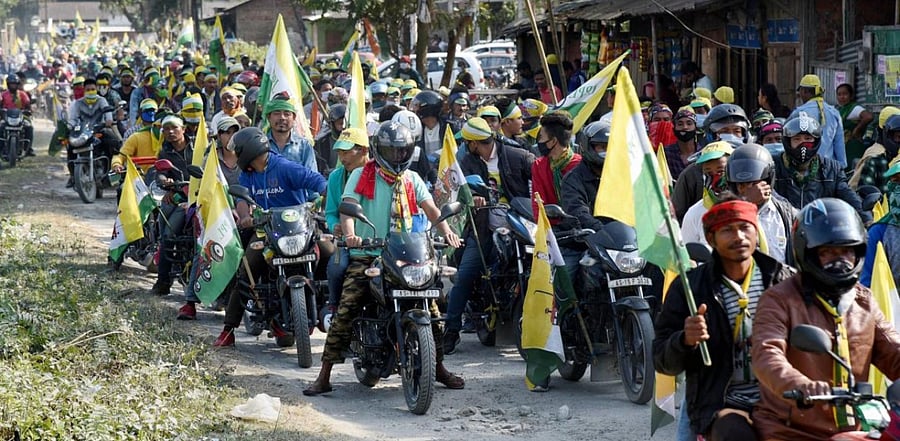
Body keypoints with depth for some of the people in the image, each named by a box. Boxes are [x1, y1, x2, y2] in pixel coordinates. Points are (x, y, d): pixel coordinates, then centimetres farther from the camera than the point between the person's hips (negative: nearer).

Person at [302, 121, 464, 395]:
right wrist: (349, 234, -30)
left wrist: (445, 230, -17)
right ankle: (324, 377, -11)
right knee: (345, 311, -15)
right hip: (367, 256, -3)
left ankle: (438, 367, 15)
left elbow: (430, 208, 3)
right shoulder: (361, 176, 5)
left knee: (430, 306, -3)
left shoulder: (412, 180, 15)